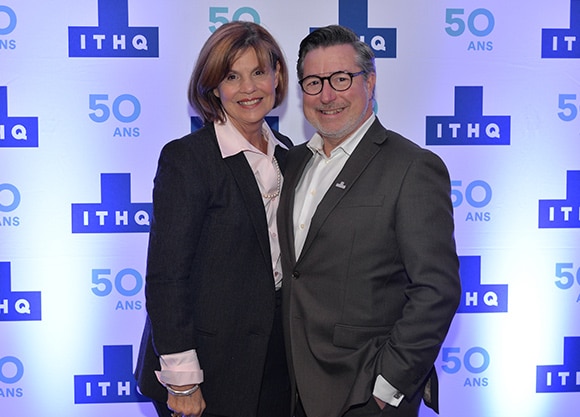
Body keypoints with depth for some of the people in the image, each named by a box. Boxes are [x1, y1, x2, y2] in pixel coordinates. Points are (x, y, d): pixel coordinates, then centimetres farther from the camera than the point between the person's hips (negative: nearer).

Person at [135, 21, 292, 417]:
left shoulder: (284, 151, 7)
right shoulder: (184, 158, -14)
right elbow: (166, 276, -16)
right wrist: (182, 381, -17)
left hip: (277, 353, 6)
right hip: (211, 367, -6)